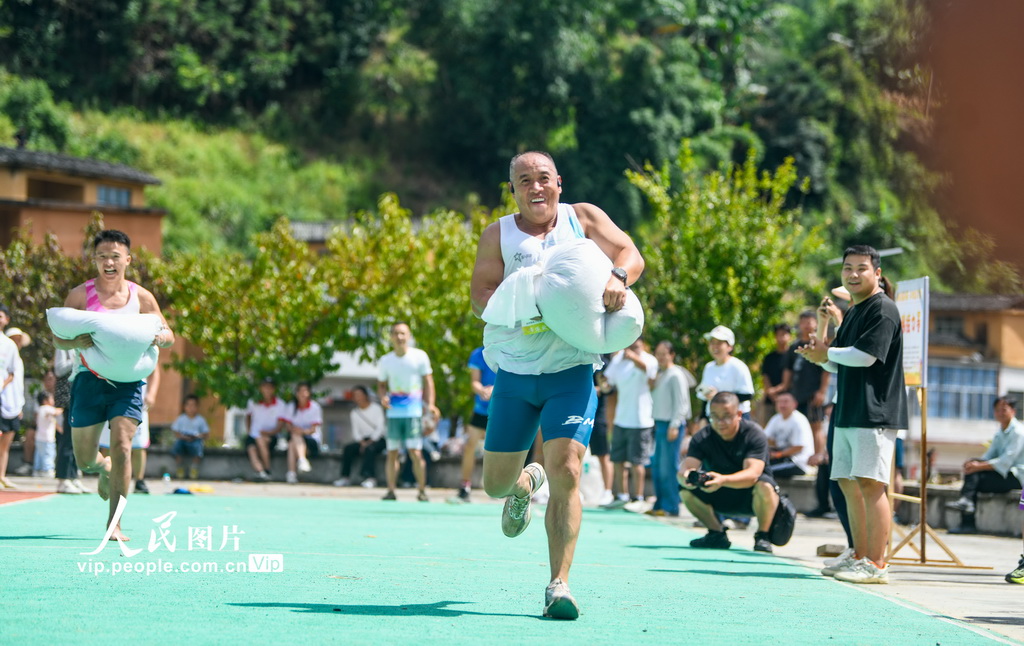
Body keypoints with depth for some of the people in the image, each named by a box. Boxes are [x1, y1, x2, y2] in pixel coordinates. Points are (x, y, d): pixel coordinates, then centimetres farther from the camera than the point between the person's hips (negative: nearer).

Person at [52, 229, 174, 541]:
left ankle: (114, 524, -12)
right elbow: (58, 338, -2)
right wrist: (77, 342, -25)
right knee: (84, 459, 7)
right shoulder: (80, 295, -1)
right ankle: (104, 468, 46)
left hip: (127, 381, 0)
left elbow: (169, 335, 10)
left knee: (121, 445, -16)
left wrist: (159, 336, -15)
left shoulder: (141, 297, 3)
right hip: (90, 379, 0)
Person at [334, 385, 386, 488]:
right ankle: (345, 477, -22)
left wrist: (371, 441, -20)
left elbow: (380, 427, -9)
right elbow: (356, 431, 6)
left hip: (379, 439, -5)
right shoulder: (354, 413, 13)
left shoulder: (376, 408, -2)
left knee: (369, 448, -36)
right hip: (364, 440, 5)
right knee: (348, 448, -21)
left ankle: (370, 477, -43)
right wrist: (362, 442, -13)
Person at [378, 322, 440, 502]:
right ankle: (391, 490, 6)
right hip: (393, 412, 3)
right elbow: (381, 384, 17)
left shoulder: (420, 356, 1)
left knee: (415, 452, -8)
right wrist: (383, 397, -5)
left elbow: (428, 382, 3)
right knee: (392, 453, 1)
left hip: (413, 411, -3)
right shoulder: (386, 360, 9)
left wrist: (430, 404, -8)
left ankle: (422, 491, 0)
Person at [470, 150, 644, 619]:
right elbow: (480, 294, -5)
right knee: (496, 483, 10)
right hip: (514, 372, 2)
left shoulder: (583, 218, 5)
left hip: (571, 372, -2)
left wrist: (616, 278, -25)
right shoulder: (498, 235, 4)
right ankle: (526, 482, 49)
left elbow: (631, 255, -1)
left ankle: (559, 586, -12)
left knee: (566, 474, -17)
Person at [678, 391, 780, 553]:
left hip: (750, 496, -3)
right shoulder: (703, 438, -12)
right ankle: (717, 534, -4)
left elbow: (752, 474, -36)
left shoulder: (754, 434, -22)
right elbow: (685, 469, -25)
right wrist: (686, 477, -51)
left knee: (764, 486, -37)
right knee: (686, 490, -21)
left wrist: (723, 480, -55)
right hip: (721, 499, 4)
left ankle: (762, 537, -15)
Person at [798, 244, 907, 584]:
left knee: (870, 484, -12)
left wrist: (826, 352, -3)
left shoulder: (883, 310, -10)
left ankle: (877, 564, -12)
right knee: (848, 484, 12)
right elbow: (839, 364, 23)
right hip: (847, 413, 10)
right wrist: (821, 357, 0)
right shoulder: (852, 313, 21)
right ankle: (859, 556, 21)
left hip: (876, 413, -10)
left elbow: (864, 355, -20)